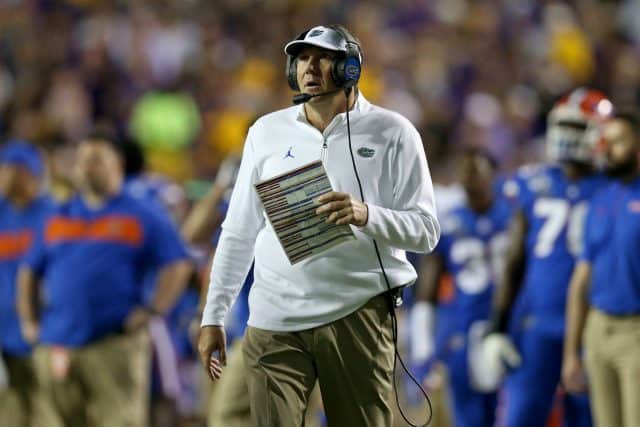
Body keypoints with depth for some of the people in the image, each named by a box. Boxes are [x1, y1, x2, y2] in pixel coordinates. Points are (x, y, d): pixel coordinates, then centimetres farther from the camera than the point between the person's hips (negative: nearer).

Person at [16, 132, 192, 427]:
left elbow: (177, 265, 0)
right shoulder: (58, 220, 18)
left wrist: (153, 311, -9)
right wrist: (29, 320, 11)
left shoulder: (139, 217, 6)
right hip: (58, 345, 5)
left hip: (115, 345, -5)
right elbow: (29, 272, 23)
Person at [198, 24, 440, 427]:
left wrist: (366, 216, -22)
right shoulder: (267, 131, 10)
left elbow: (426, 230, -3)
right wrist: (213, 317, 10)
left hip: (357, 314, -2)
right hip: (274, 320, 2)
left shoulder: (391, 133, 1)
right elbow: (238, 233, 15)